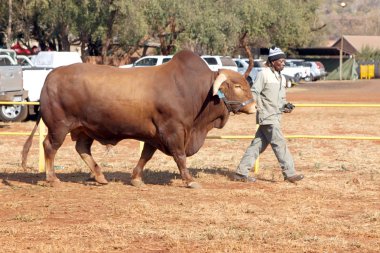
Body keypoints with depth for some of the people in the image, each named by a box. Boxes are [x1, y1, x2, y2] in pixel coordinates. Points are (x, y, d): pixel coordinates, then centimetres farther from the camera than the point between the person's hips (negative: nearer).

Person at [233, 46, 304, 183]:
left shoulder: (281, 78, 17)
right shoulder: (263, 74, -9)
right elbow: (254, 93, -13)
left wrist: (285, 105, 6)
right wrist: (260, 108, -21)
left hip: (276, 116, 9)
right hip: (267, 116, -9)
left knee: (258, 145, 9)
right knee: (279, 143, -9)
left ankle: (241, 172, 13)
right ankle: (290, 173, -6)